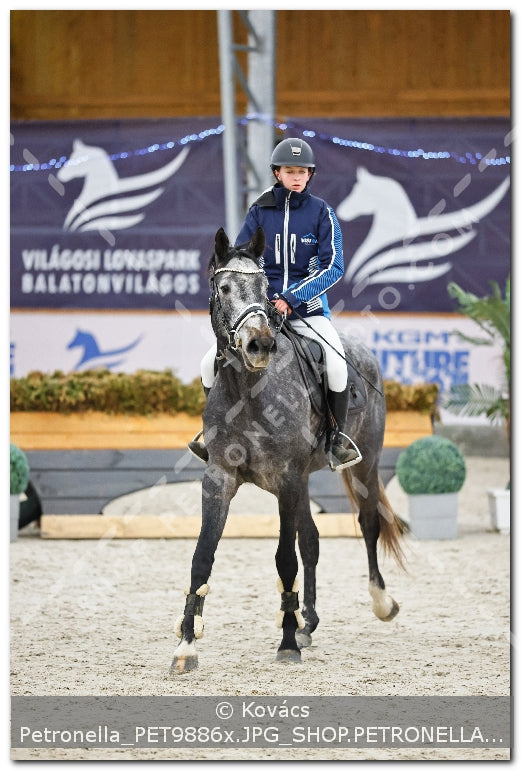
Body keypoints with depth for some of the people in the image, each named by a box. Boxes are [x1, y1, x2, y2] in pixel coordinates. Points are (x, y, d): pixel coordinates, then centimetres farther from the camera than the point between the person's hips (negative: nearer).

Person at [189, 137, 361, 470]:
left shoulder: (321, 212, -2)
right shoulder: (260, 212, 4)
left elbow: (333, 266, -9)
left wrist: (291, 299, -19)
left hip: (308, 308, -3)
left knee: (336, 362, -29)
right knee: (211, 363, -8)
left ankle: (340, 436, -9)